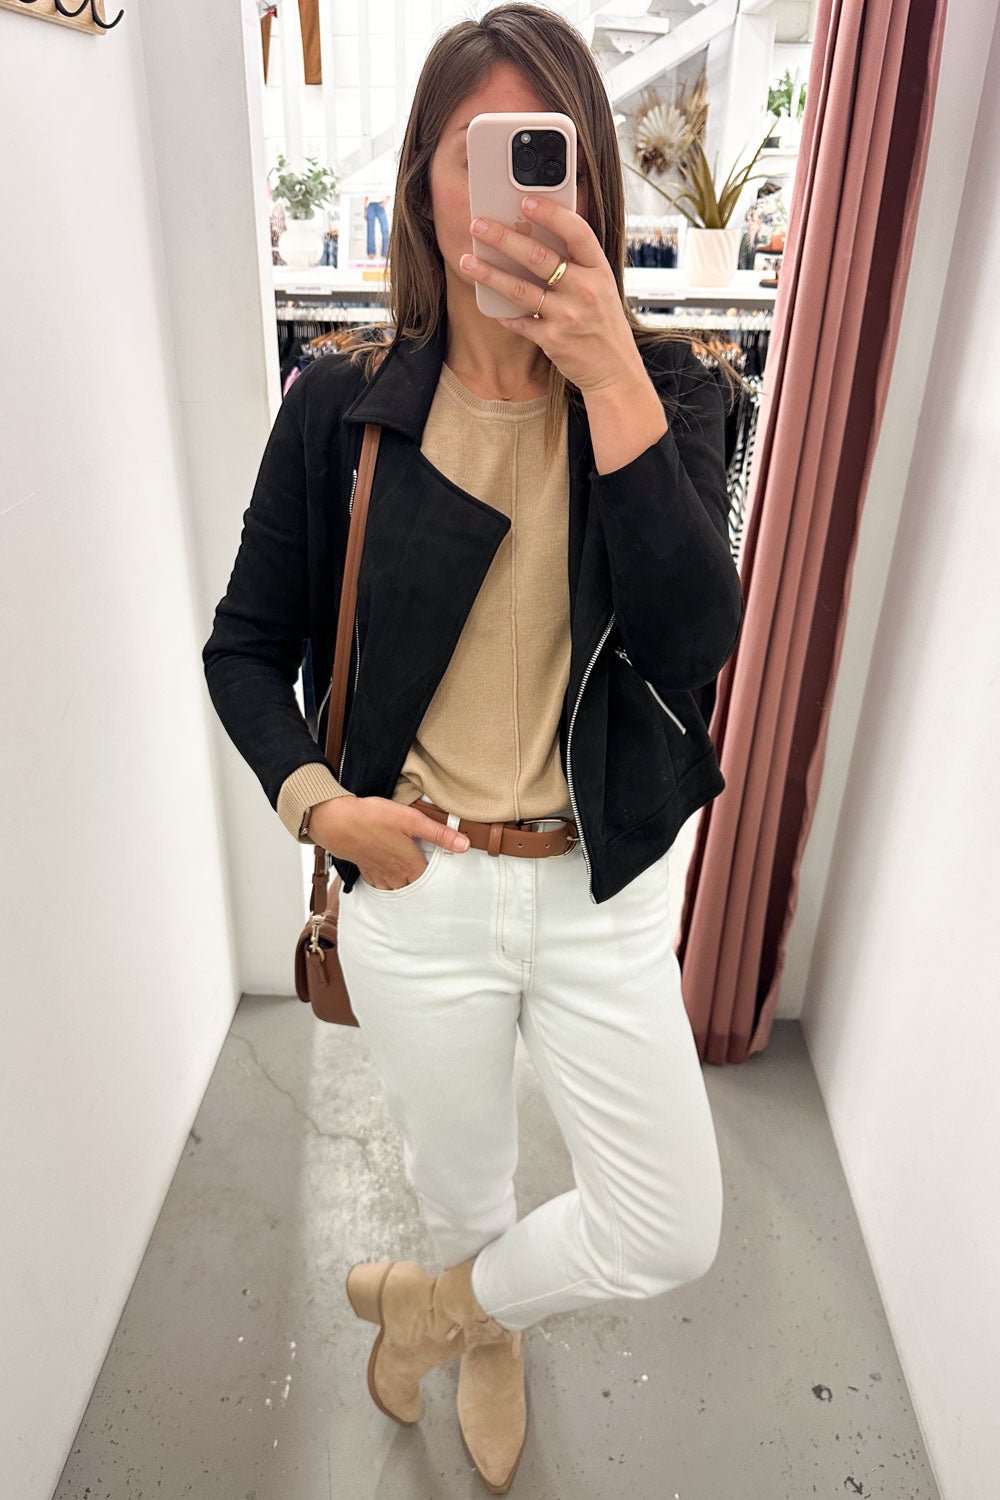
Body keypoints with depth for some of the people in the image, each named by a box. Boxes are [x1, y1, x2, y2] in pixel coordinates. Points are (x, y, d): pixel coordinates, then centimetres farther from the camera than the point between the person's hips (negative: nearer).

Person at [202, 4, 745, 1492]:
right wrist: (316, 801, -15)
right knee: (462, 1183, 23)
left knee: (672, 1233, 9)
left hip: (601, 885, 1)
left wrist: (611, 380, -28)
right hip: (416, 883, 0)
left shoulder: (664, 388, -6)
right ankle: (490, 1336, 62)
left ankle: (439, 1303, 41)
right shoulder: (343, 405, -7)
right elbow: (246, 648, 1)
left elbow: (692, 646, -21)